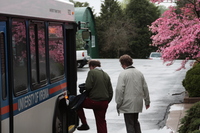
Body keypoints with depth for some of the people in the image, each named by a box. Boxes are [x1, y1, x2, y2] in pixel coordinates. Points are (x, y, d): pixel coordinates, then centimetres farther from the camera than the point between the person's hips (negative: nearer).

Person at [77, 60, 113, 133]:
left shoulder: (92, 72, -7)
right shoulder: (106, 75, 14)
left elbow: (88, 87, -16)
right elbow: (110, 91, 14)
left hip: (94, 101, -6)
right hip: (104, 103, 6)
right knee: (101, 121, 15)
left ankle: (84, 124, 13)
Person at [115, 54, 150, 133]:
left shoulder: (123, 74, -11)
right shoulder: (139, 73, 10)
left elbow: (119, 90, -15)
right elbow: (145, 88, 14)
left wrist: (118, 103, -8)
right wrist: (147, 101, 22)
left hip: (128, 104, -6)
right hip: (138, 104, 6)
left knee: (129, 124, 0)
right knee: (135, 122, 20)